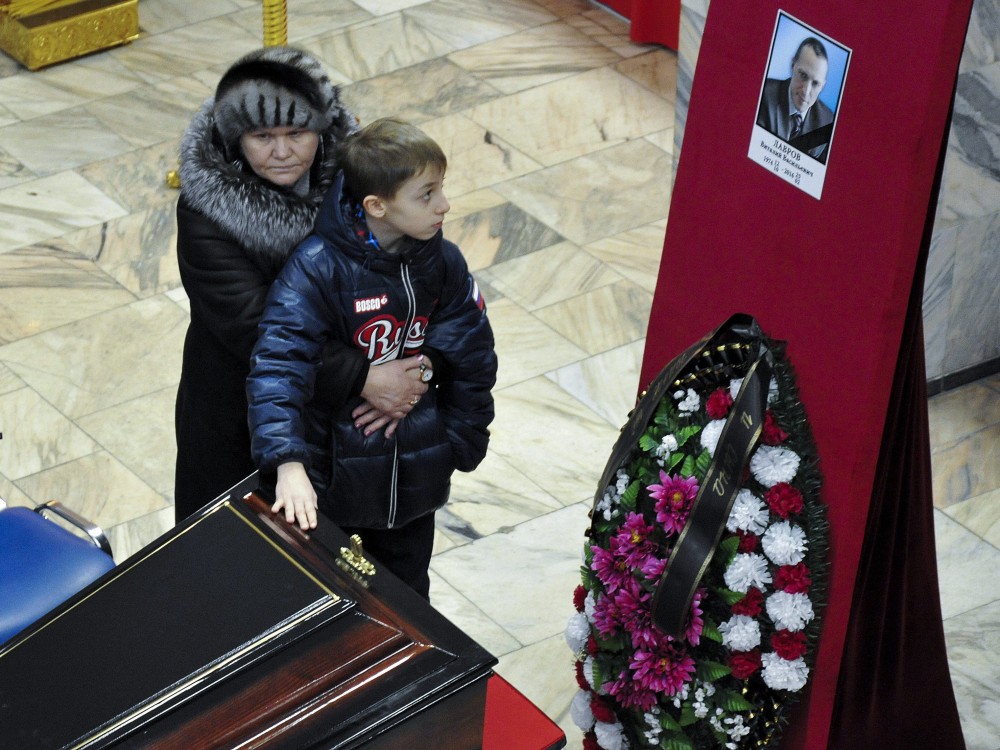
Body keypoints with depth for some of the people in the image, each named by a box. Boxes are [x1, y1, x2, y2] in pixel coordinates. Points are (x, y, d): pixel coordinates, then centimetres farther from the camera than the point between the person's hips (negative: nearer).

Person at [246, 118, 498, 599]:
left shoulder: (442, 265, -6)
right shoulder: (319, 267, -23)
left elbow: (472, 360, 5)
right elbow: (279, 362, -31)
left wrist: (462, 446, 6)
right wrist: (288, 463, -40)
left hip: (414, 481, 4)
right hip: (335, 475, -4)